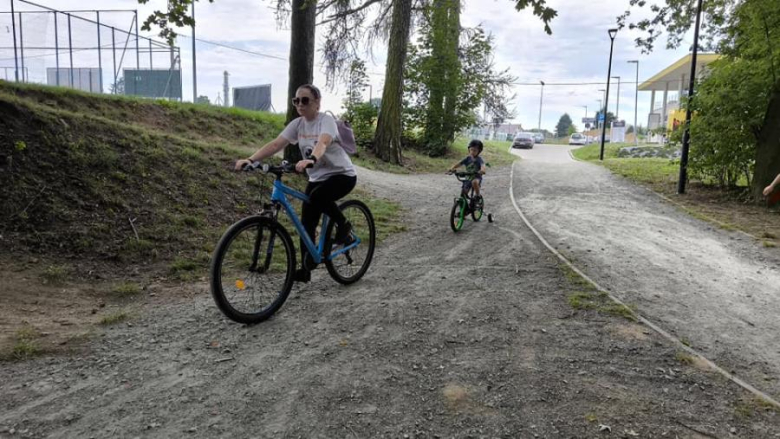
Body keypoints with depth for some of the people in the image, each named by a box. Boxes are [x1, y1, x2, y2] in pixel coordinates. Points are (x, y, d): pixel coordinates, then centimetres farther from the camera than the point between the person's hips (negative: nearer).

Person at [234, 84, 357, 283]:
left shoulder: (326, 120, -17)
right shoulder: (297, 124, -1)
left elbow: (322, 143, -39)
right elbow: (276, 144, -13)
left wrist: (310, 160, -60)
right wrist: (250, 159, -27)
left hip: (342, 174, -6)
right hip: (317, 177, 6)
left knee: (317, 196, -35)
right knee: (307, 223, 0)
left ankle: (343, 225, -9)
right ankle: (305, 269, 12)